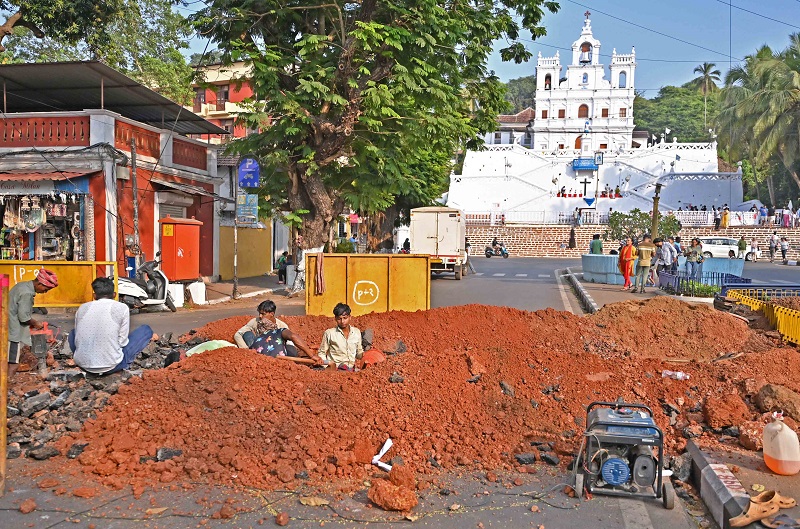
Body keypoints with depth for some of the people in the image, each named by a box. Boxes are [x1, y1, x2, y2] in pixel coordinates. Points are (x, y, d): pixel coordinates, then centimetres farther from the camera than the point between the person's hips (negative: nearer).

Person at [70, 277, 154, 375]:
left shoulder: (82, 308, 7)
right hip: (110, 366, -3)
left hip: (83, 364, 4)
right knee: (146, 330, 14)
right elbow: (122, 341, -3)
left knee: (72, 334, 36)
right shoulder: (122, 308, -4)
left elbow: (77, 340, 10)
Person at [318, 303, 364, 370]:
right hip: (335, 369, -4)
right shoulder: (329, 333, 2)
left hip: (351, 368, 4)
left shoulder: (357, 332, 13)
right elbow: (322, 353, 9)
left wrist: (363, 354, 0)